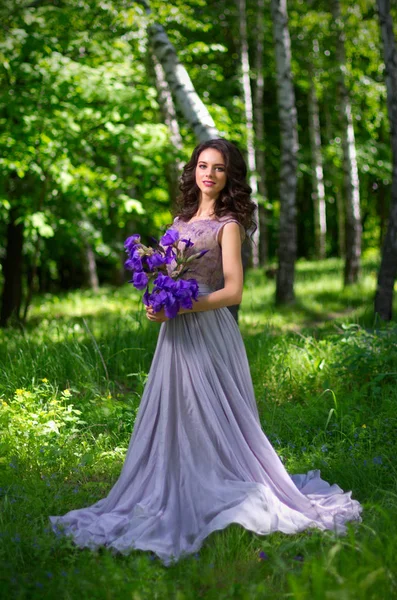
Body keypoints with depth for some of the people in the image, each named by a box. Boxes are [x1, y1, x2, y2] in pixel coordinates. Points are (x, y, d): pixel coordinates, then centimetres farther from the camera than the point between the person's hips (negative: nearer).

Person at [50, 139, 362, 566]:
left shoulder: (228, 225, -5)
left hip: (207, 331, -7)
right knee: (173, 418, 8)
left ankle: (226, 498, 9)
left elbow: (232, 292, -12)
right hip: (174, 334, 7)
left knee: (207, 416, -2)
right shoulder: (181, 220, 14)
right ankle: (176, 501, 17)